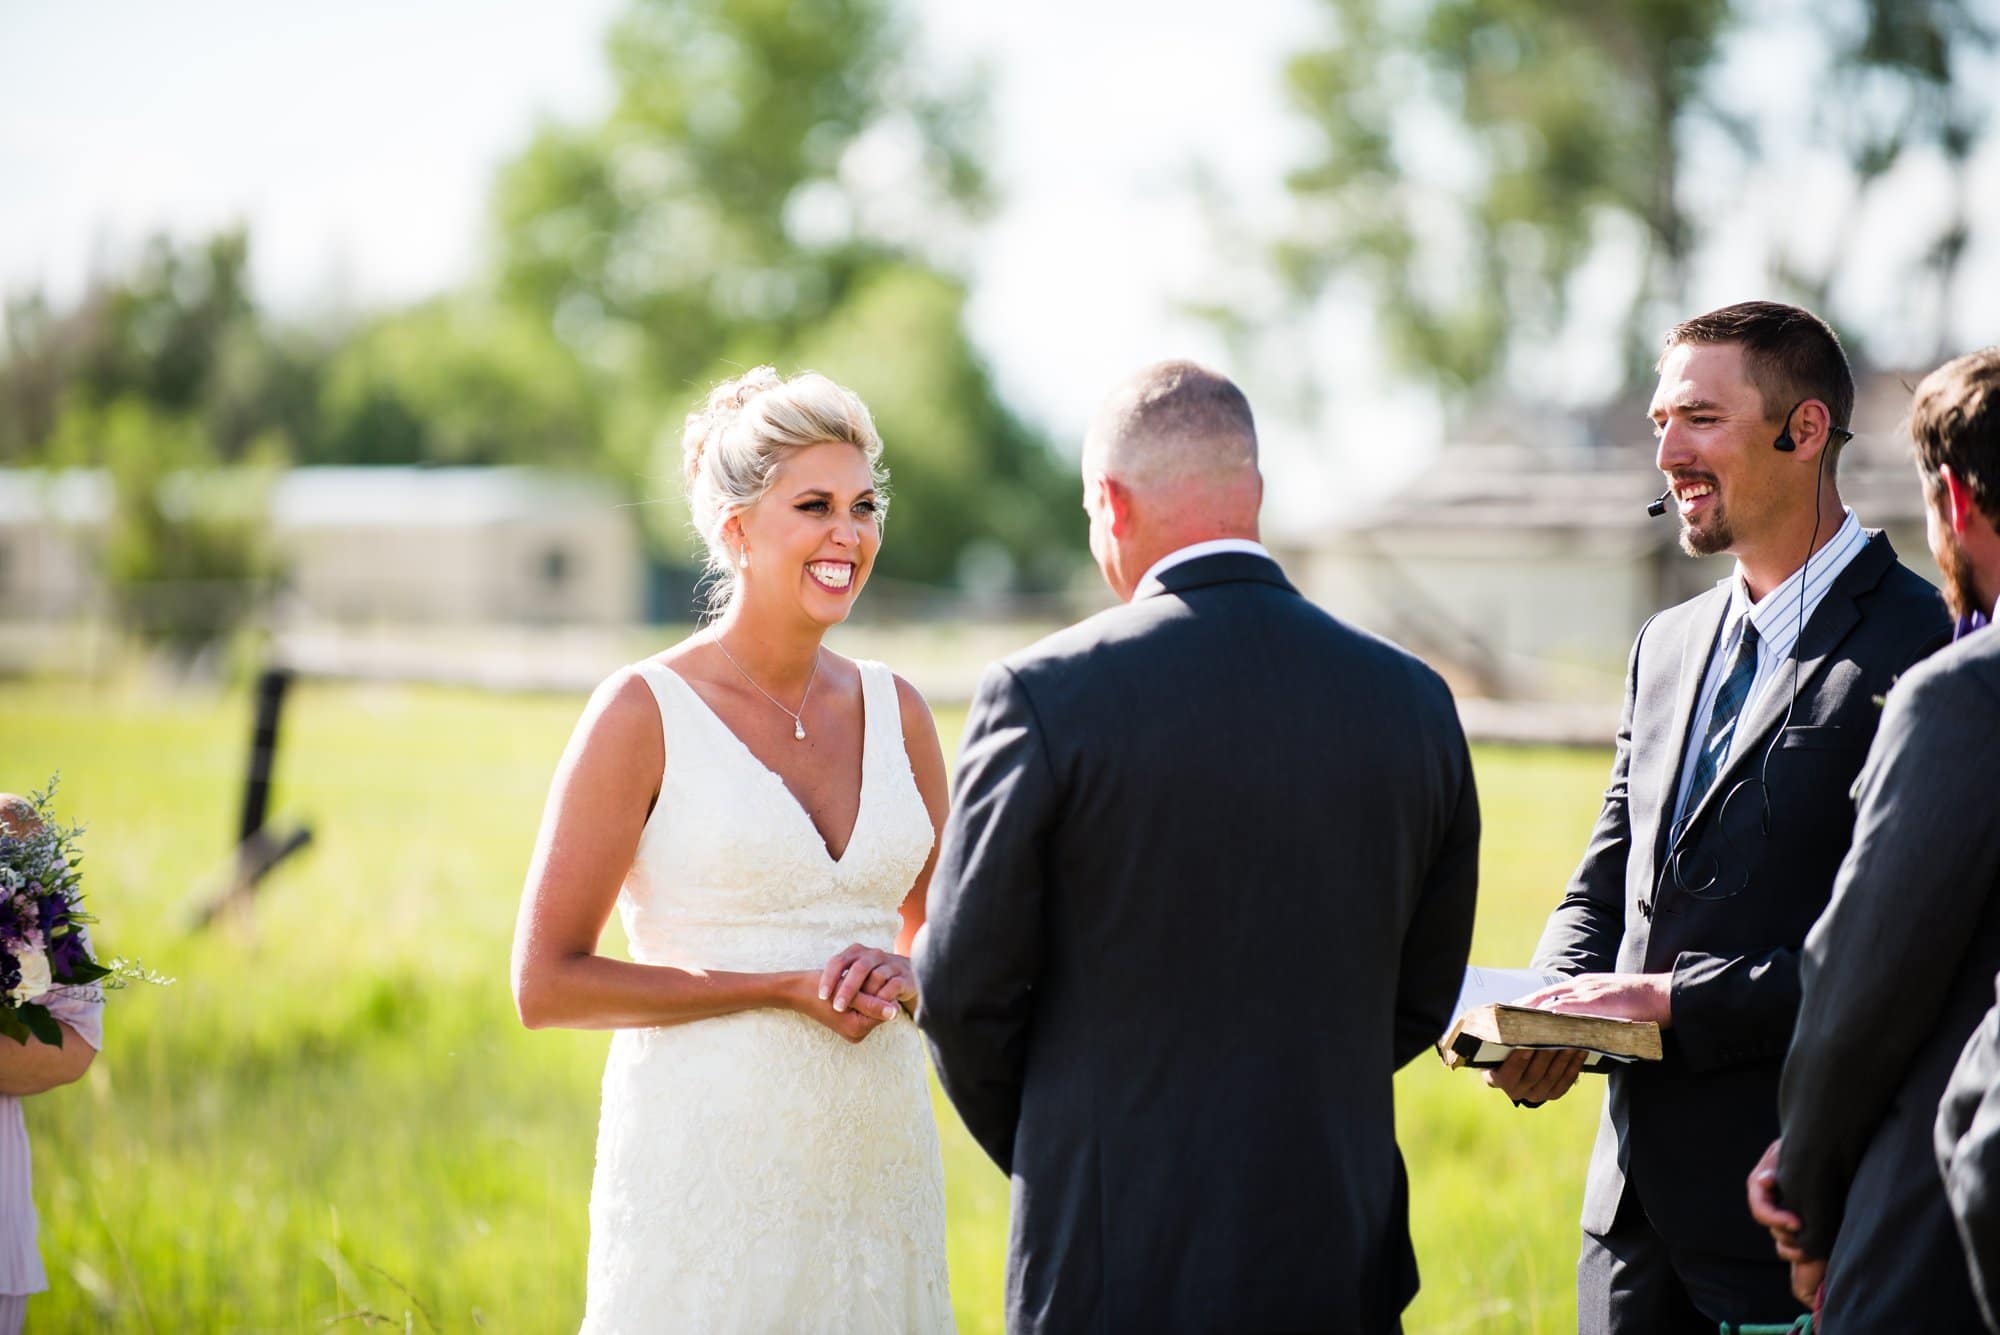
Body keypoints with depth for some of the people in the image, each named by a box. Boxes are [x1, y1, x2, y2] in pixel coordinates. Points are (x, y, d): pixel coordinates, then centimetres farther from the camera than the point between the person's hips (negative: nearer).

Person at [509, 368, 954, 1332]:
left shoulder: (893, 710, 8)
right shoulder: (645, 712, -6)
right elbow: (546, 985, -9)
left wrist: (898, 978, -6)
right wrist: (789, 987, -13)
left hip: (873, 1162, 5)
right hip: (708, 1161, -4)